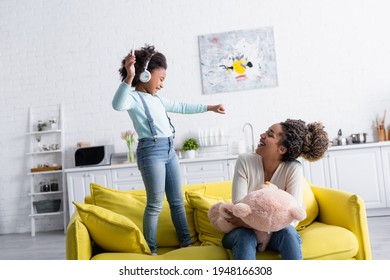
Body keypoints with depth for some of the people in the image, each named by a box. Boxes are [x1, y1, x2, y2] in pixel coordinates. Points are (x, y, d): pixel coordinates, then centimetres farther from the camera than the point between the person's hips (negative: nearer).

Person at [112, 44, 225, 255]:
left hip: (169, 150, 8)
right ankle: (151, 250, 12)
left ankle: (186, 242, 26)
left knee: (177, 200, 14)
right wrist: (129, 77, -41)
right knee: (155, 204, -2)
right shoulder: (133, 97, -7)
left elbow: (181, 107, 28)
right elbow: (117, 105, -30)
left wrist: (209, 107, 31)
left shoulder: (156, 99, 18)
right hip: (151, 151, -8)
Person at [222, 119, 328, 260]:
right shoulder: (244, 161, -16)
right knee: (245, 236, -33)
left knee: (288, 233, -31)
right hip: (244, 231, 0)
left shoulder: (293, 169, -17)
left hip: (274, 231, 1)